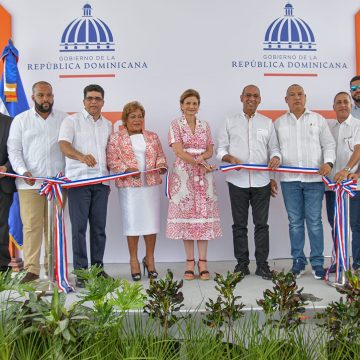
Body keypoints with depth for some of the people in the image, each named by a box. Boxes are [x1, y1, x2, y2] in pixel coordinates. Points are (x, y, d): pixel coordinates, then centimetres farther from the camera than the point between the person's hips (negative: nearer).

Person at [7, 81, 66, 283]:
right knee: (31, 226, -3)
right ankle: (32, 269, 3)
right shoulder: (20, 120, 9)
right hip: (30, 183, -1)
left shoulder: (64, 119, 10)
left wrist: (67, 171, -6)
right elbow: (14, 150, 4)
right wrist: (24, 171, -11)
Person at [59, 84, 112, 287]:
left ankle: (98, 267, 17)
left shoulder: (108, 125, 17)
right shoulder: (72, 121, 2)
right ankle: (80, 271, 4)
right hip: (78, 180, -4)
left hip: (101, 182, 4)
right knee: (79, 226, -3)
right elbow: (64, 145, -14)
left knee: (99, 226, 6)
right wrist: (82, 156, -33)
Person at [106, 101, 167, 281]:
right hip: (129, 186, -3)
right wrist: (127, 169, -17)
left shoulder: (152, 137, 15)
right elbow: (111, 159, -3)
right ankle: (133, 260, 14)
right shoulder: (116, 138, 4)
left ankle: (149, 258, 18)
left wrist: (160, 166, -7)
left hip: (151, 184, 3)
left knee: (152, 221, 3)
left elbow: (161, 156, 15)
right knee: (132, 221, 1)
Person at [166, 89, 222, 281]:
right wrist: (199, 163, -17)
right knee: (186, 215, -1)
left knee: (204, 215, 0)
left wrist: (201, 157, -12)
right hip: (183, 174, -3)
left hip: (203, 175, 3)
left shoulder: (205, 125, 13)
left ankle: (202, 262, 6)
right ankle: (190, 262, 8)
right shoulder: (175, 125, 2)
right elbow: (179, 151, -8)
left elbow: (210, 150, 10)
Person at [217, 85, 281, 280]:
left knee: (261, 224, 4)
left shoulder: (267, 122, 13)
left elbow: (274, 148, 13)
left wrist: (276, 157, -10)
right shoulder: (230, 122, 9)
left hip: (261, 181, 1)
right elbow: (221, 150, 5)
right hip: (237, 181, -1)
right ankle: (242, 263, 16)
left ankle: (262, 264, 13)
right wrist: (230, 158, -16)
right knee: (239, 224, 6)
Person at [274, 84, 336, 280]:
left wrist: (328, 162, -10)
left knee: (314, 221, 0)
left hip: (314, 178, -1)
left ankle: (317, 262, 9)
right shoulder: (279, 123, 12)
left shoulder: (318, 119, 10)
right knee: (295, 222, 6)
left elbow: (328, 144, 7)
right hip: (289, 180, 1)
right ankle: (298, 261, 16)